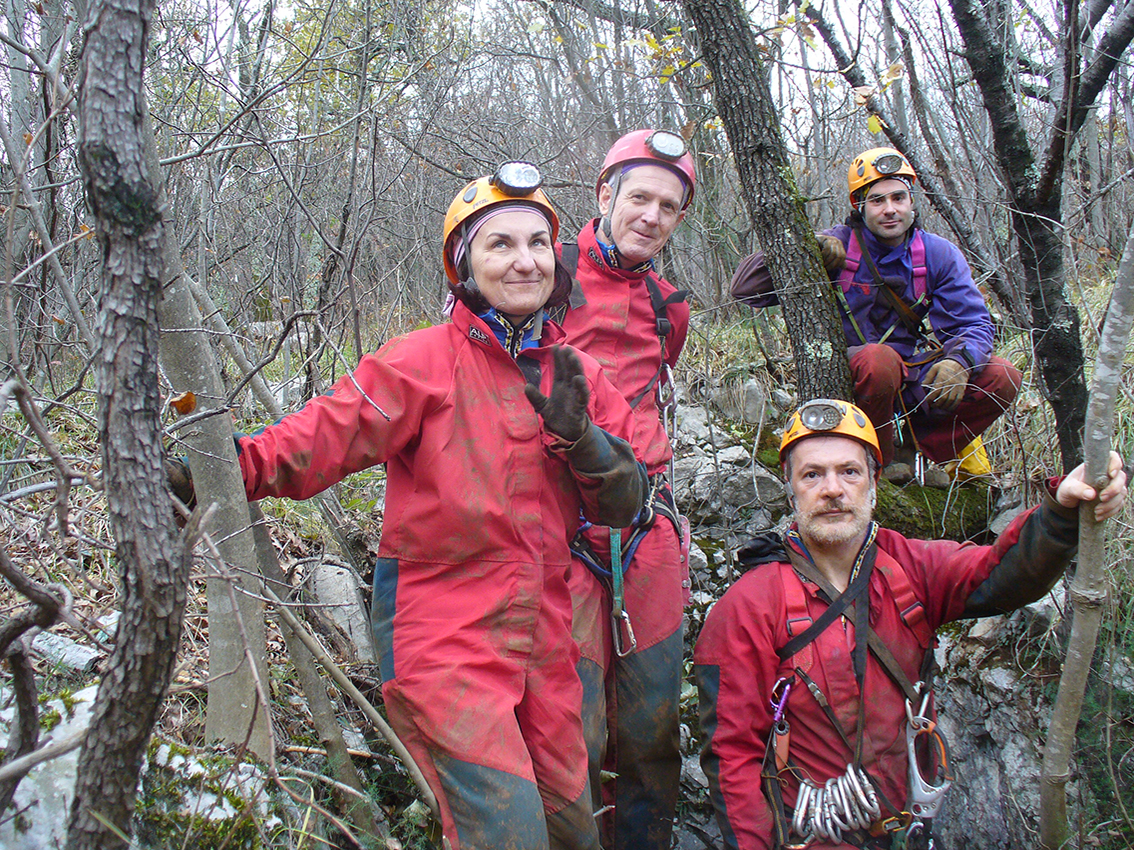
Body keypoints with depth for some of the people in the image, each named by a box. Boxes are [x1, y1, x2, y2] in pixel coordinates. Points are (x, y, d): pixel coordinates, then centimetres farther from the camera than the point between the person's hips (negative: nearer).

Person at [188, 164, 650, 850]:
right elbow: (331, 431, -19)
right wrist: (240, 464, -36)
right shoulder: (425, 361, -8)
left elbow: (624, 505, 6)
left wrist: (578, 434, -12)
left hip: (545, 636, 6)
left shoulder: (577, 374, 8)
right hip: (445, 633, -5)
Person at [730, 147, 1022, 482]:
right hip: (845, 381, -4)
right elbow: (745, 287, -13)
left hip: (914, 382, 4)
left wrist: (959, 360, -29)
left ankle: (914, 451, 1)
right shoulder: (837, 247, -8)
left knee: (1002, 378, -15)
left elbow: (973, 323, -6)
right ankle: (876, 461, -12)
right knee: (879, 359, -37)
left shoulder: (940, 255, 1)